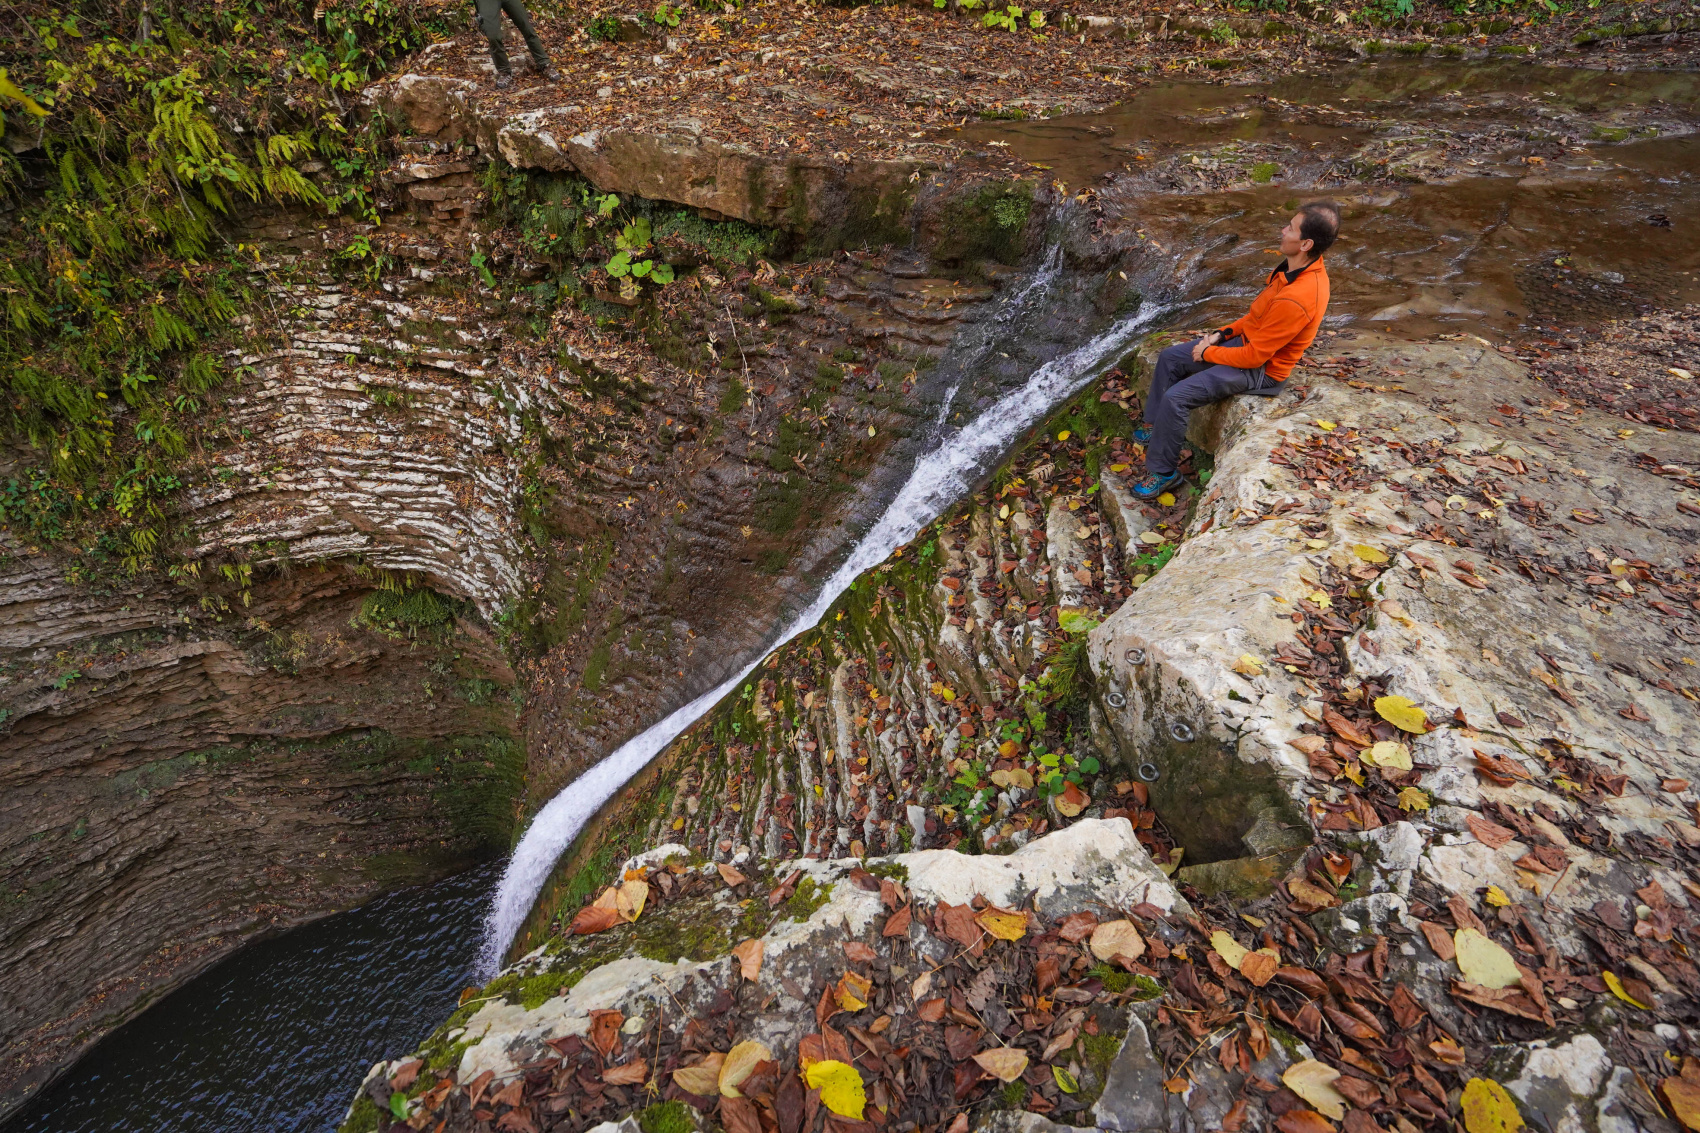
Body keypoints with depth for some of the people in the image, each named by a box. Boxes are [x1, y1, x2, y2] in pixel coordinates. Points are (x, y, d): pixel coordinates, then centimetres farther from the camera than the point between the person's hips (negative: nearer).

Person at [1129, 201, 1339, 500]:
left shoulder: (1297, 299, -35)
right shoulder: (1297, 267, -4)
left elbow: (1253, 356, -27)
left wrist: (1207, 353, -14)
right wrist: (1222, 333, 3)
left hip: (1260, 371, -10)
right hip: (1248, 341, 10)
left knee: (1175, 397, -20)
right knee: (1168, 358, 11)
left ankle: (1162, 472, -3)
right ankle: (1154, 427, 25)